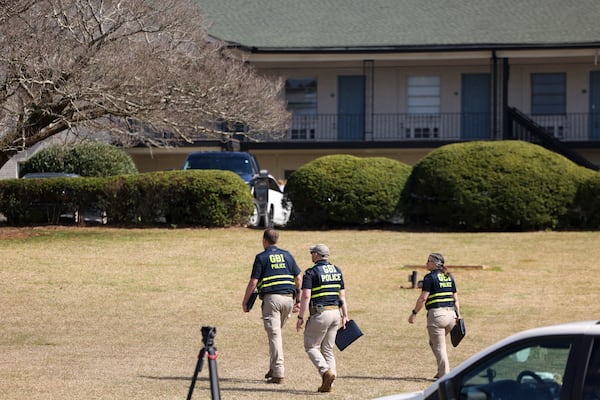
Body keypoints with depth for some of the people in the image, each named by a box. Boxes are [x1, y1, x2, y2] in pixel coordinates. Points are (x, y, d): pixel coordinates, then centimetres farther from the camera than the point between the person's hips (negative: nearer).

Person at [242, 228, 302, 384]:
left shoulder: (261, 257, -1)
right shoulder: (287, 255, 13)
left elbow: (253, 282, -5)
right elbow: (299, 278, 12)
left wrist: (245, 301, 5)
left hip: (271, 298, -5)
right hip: (288, 298, 5)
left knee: (274, 335, -5)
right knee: (277, 332, 19)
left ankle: (278, 373, -11)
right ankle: (274, 368, 19)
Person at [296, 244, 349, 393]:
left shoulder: (311, 272, -9)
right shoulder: (337, 271, 12)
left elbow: (306, 296, -15)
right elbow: (342, 295, 12)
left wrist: (300, 317, -12)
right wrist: (345, 315, 15)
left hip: (320, 314, -7)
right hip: (335, 313, 7)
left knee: (311, 346, 4)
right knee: (328, 349, 12)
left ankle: (326, 371, -18)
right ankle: (327, 385, 5)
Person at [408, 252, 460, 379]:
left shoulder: (430, 277, -7)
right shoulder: (449, 277, 14)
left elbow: (423, 298, -12)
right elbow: (455, 298, 15)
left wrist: (414, 313, -5)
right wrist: (458, 315, 17)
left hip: (437, 314, -7)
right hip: (451, 313, 7)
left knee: (439, 346, 1)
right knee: (434, 342, 23)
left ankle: (444, 375, -1)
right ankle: (442, 370, 19)